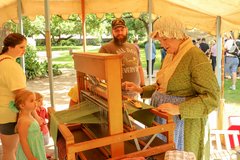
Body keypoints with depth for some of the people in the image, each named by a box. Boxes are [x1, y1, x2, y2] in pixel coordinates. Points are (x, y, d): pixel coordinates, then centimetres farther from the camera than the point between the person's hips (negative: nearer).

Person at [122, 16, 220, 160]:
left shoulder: (196, 57, -18)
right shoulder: (170, 56, 9)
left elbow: (212, 98, -21)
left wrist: (179, 109, -30)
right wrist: (141, 90, 7)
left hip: (183, 122, -8)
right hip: (164, 121, 8)